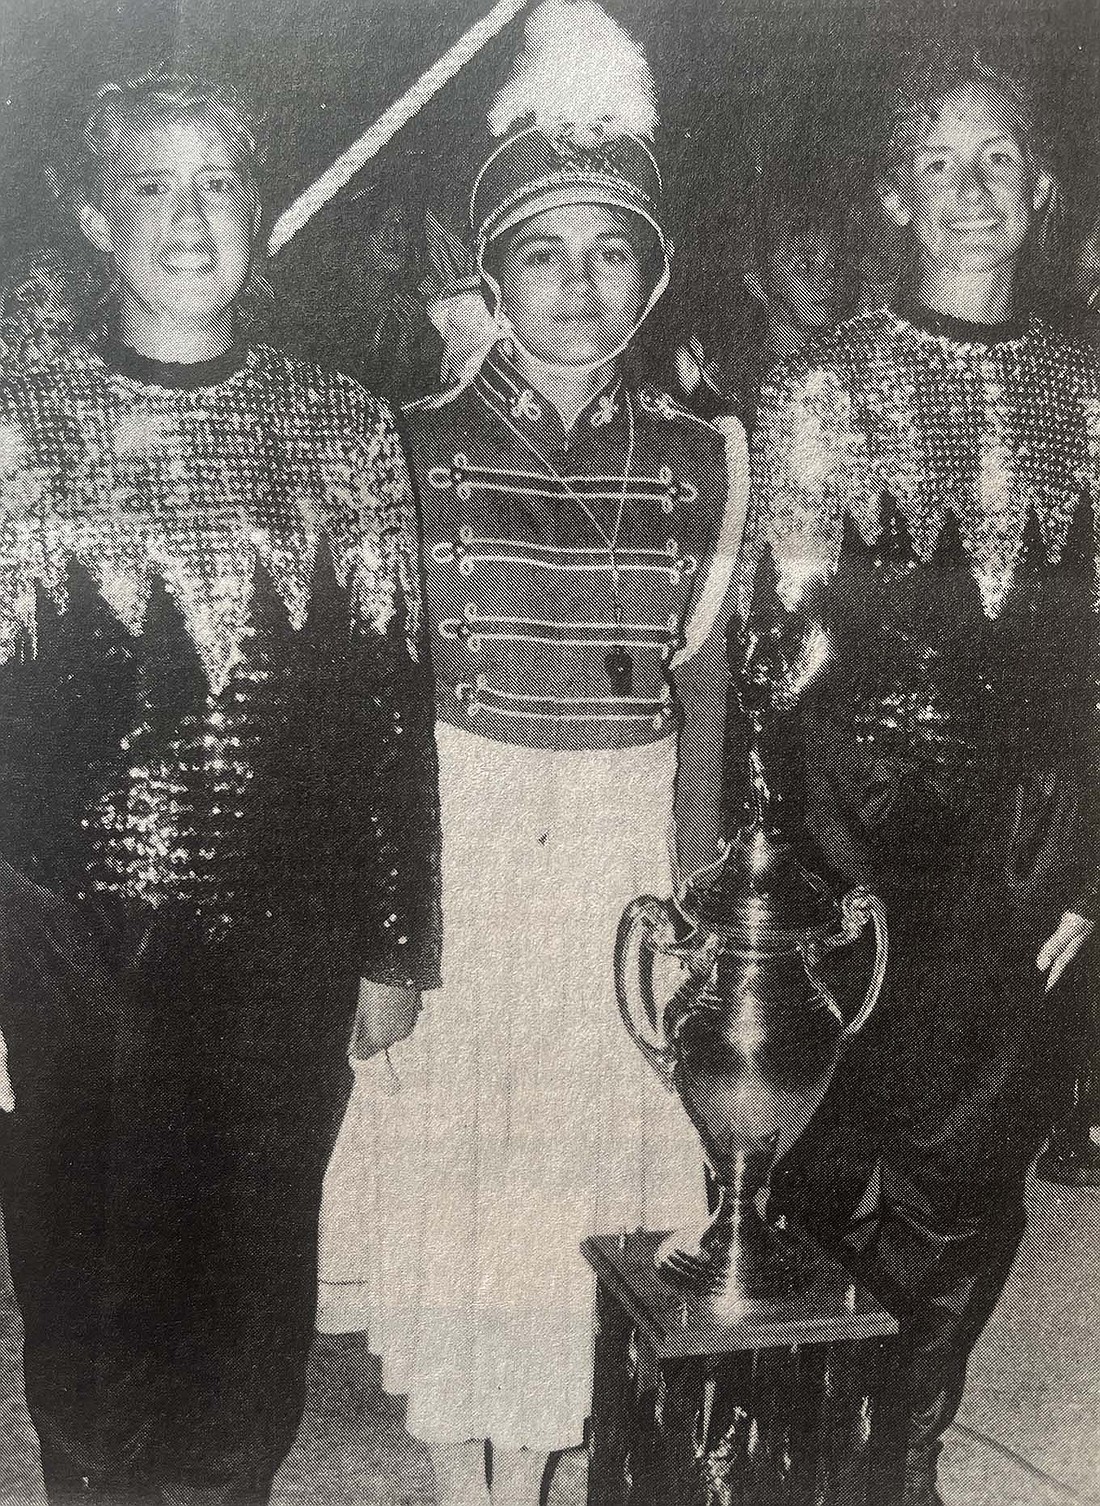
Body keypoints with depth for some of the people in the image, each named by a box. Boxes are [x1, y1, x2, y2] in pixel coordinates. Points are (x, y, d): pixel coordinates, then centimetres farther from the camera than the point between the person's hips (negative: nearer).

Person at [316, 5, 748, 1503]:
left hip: (627, 849, 2)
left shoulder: (702, 462, 1)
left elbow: (701, 682, 6)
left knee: (604, 1153, 11)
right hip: (457, 835, -1)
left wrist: (699, 888, 3)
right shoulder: (419, 451, -5)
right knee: (451, 1156, 8)